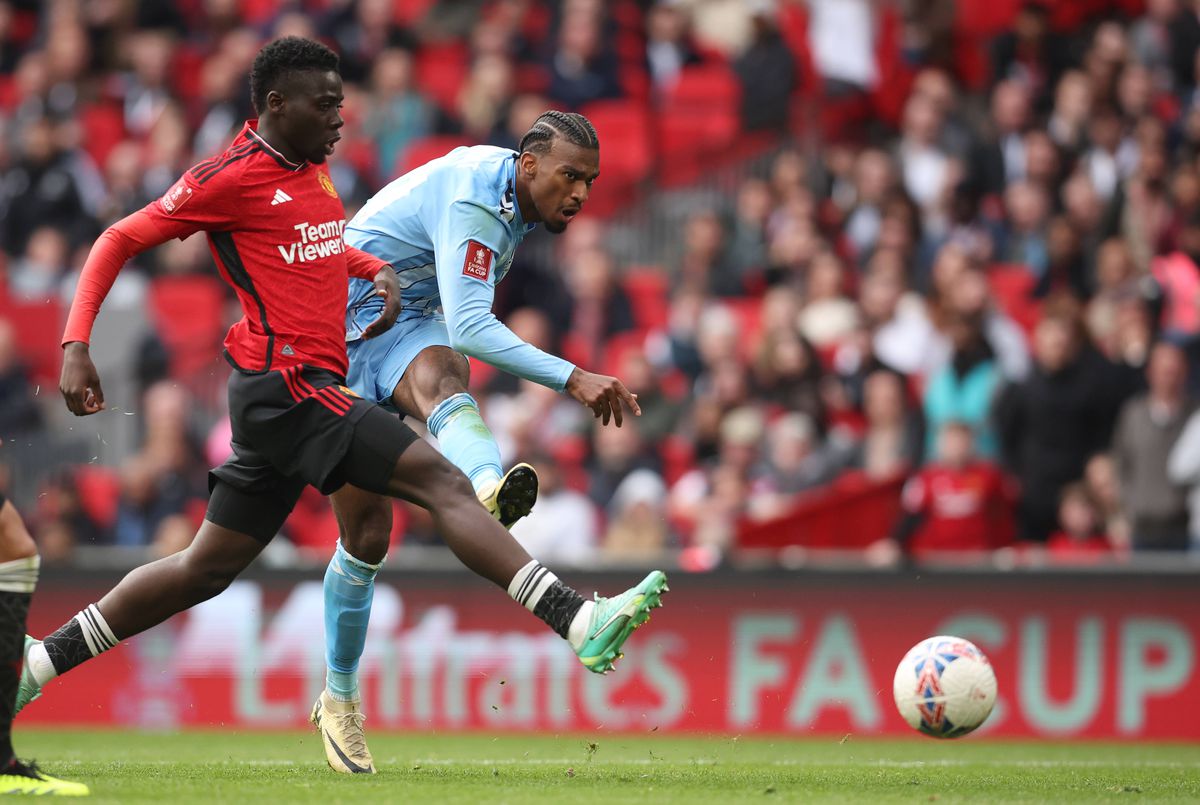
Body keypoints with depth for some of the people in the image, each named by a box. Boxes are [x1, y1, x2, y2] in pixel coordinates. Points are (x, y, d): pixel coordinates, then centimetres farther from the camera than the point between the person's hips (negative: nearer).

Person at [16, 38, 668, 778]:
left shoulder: (311, 172, 17)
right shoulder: (232, 177, -8)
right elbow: (118, 243, -4)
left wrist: (378, 271, 15)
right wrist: (77, 347, -12)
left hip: (293, 396, 10)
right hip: (286, 386, -10)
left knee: (207, 568, 14)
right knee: (442, 482, -18)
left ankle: (35, 666, 21)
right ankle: (583, 623, -26)